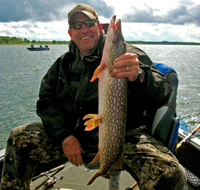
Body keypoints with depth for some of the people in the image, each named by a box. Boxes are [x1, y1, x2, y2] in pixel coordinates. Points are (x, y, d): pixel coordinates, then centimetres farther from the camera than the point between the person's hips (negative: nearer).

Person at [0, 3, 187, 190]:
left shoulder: (127, 54, -4)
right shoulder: (64, 63, 11)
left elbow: (163, 93, -15)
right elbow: (46, 101, 9)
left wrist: (139, 78, -40)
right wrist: (64, 136, -7)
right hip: (73, 131, 5)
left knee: (169, 173, -30)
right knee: (19, 137, -5)